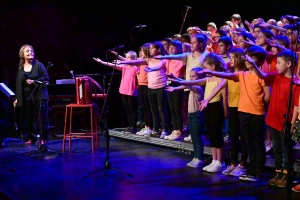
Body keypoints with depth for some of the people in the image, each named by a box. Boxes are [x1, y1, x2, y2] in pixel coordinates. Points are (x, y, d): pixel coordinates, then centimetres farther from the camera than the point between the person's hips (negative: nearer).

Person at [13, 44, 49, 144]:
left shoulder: (38, 65, -1)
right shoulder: (20, 68, 9)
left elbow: (46, 78, -6)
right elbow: (18, 84, 7)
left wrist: (34, 81, -17)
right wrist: (17, 98, 3)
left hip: (39, 95, -3)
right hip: (26, 97, 4)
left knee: (41, 117, -4)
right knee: (29, 118, 7)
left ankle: (43, 138, 4)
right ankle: (31, 138, 16)